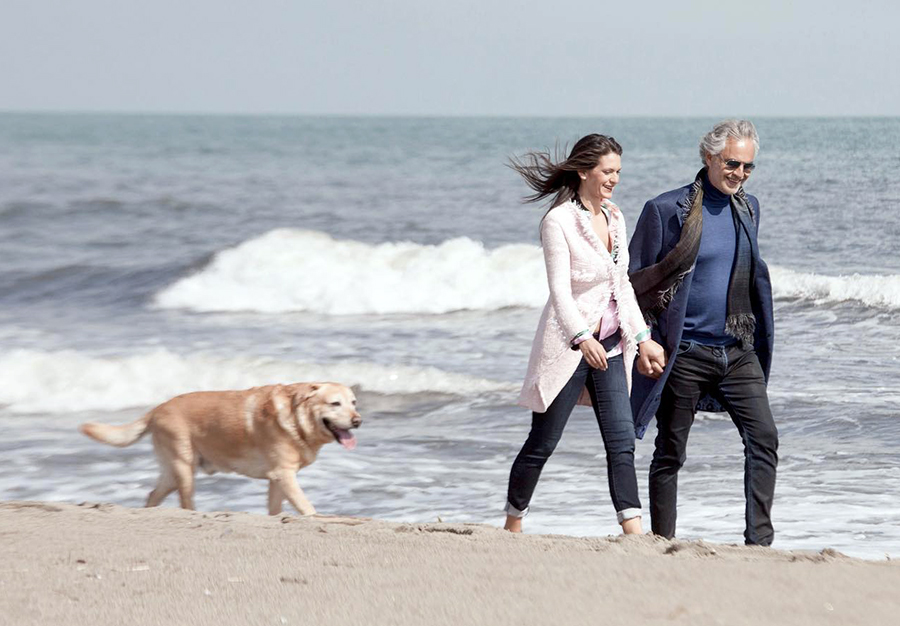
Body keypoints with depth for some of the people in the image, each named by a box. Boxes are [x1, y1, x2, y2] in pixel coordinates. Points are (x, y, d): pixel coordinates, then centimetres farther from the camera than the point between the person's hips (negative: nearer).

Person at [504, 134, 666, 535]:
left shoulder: (614, 218, 9)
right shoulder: (558, 222, -13)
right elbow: (560, 289, -20)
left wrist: (642, 337, 13)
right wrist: (583, 338, -33)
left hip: (609, 345, 6)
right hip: (568, 346, -6)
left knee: (622, 443, -4)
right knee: (542, 444, 4)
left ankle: (633, 533, -8)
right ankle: (512, 526, 20)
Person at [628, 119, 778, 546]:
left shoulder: (749, 208, 11)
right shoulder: (666, 210, -7)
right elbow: (635, 282, -1)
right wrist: (666, 272, -20)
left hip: (739, 351, 5)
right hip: (686, 351, -5)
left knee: (763, 438, -9)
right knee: (670, 452, 4)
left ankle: (759, 540, -7)